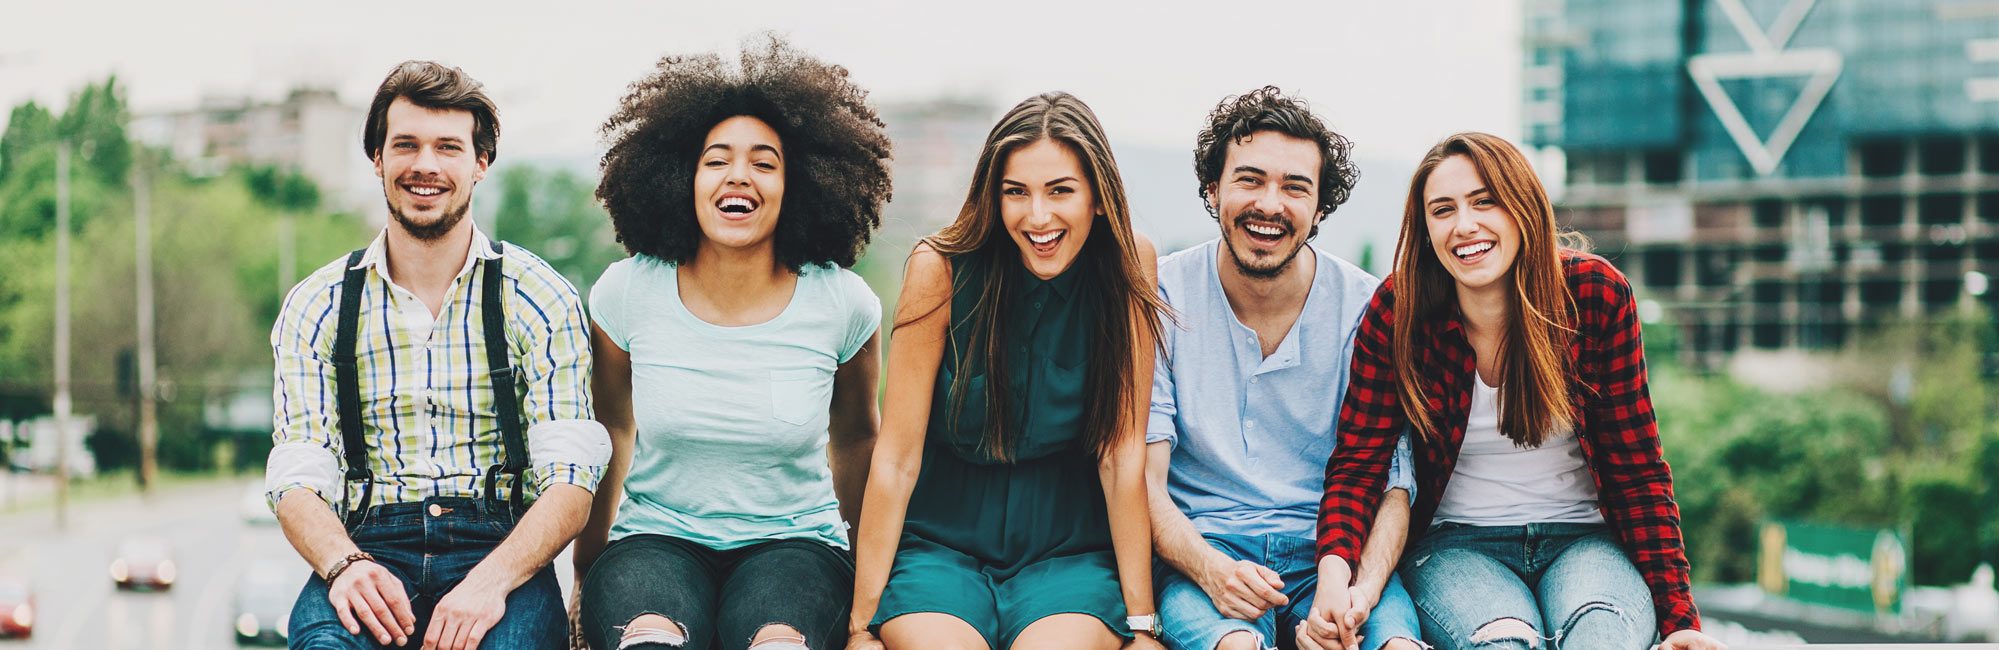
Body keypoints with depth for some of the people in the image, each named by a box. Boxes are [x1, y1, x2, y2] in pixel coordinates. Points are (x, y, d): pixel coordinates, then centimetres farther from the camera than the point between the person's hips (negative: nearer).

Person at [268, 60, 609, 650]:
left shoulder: (540, 301, 6)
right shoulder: (315, 308, 11)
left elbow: (569, 481, -3)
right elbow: (298, 481, 4)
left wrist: (491, 580, -22)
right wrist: (346, 564, -20)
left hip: (499, 548, -1)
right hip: (370, 548, 1)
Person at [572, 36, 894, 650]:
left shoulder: (841, 304, -2)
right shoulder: (627, 294, -2)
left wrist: (873, 568, 25)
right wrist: (590, 559, 22)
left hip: (795, 540, 0)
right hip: (657, 539, 0)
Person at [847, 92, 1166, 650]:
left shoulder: (1128, 264, -8)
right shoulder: (942, 268, -12)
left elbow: (1123, 454, -6)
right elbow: (896, 456, -10)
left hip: (1070, 546, 1)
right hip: (939, 538, -1)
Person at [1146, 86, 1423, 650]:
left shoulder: (1366, 308, 2)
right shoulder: (1161, 299, 0)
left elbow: (1391, 484, -1)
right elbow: (1142, 480, -3)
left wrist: (1361, 593, -22)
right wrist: (1208, 567, -24)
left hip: (1335, 552, 1)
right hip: (1202, 549, -1)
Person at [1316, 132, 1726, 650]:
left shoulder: (1596, 293, -8)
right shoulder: (1398, 311, -7)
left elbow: (1638, 473, -4)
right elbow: (1358, 466, -6)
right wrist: (1335, 570, -26)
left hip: (1585, 540, 0)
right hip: (1456, 546, 0)